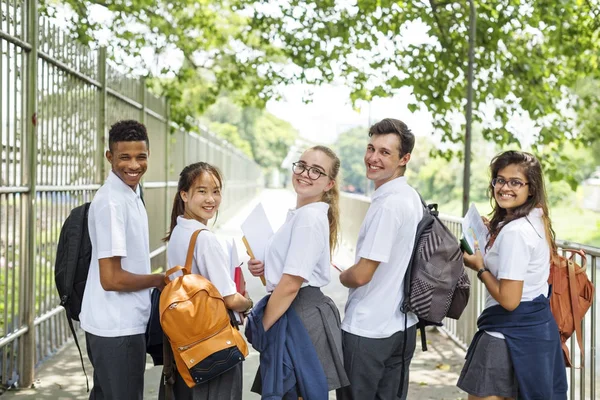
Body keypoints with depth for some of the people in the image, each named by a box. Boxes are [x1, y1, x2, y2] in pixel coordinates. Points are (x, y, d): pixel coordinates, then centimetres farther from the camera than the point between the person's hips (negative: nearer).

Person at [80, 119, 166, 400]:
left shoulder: (130, 194, 10)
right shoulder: (112, 202, -20)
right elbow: (111, 278, -22)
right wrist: (160, 280, -10)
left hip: (117, 323, 10)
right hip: (117, 327, -10)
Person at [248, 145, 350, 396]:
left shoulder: (309, 217, -19)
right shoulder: (301, 214, 12)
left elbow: (290, 285, -22)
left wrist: (260, 330, -14)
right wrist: (264, 269, 4)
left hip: (303, 317, -10)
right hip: (295, 313, 10)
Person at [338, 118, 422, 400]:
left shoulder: (388, 204, -21)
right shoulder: (412, 197, 8)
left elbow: (361, 275, -20)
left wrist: (341, 276, 0)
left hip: (368, 328, -9)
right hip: (402, 324, 9)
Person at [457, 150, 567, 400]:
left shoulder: (514, 232, -21)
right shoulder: (537, 220, 9)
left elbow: (509, 299, -23)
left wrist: (479, 268, -9)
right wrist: (494, 233, 18)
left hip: (511, 334, -10)